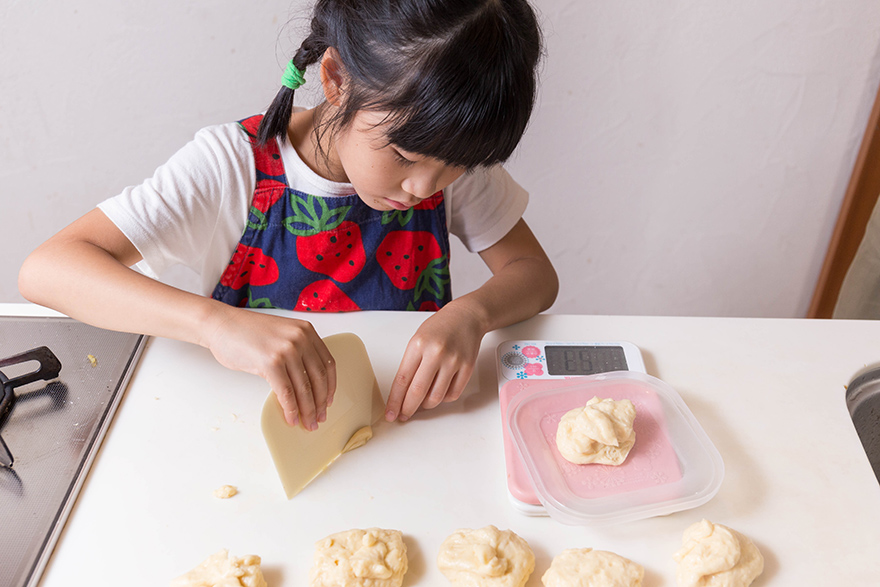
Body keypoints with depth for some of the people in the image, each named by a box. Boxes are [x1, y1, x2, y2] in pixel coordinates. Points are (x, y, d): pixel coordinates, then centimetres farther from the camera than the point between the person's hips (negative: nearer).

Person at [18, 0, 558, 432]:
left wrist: (470, 314, -26)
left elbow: (534, 272, -4)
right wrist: (215, 321, -38)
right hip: (254, 428, -2)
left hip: (405, 425, 3)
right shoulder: (235, 165, -17)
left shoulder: (451, 149, -10)